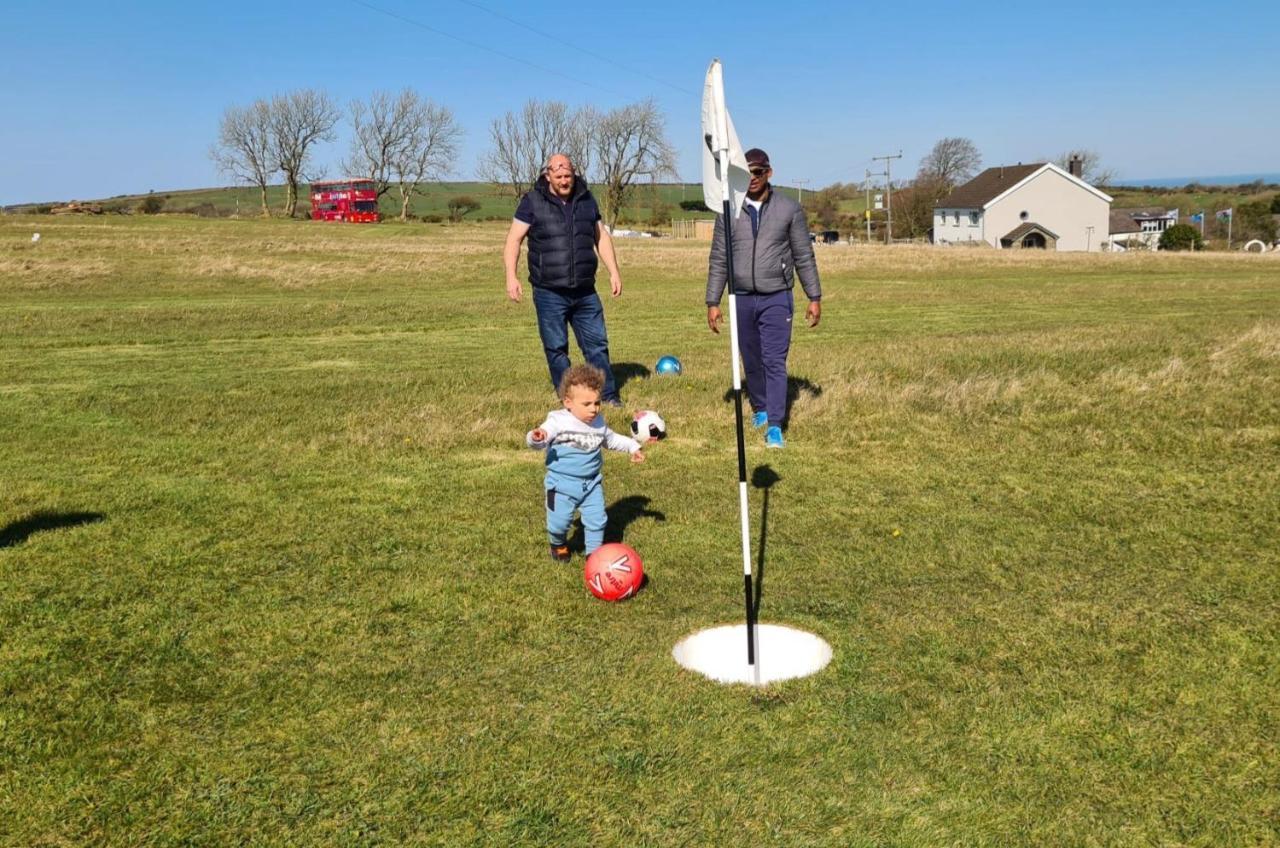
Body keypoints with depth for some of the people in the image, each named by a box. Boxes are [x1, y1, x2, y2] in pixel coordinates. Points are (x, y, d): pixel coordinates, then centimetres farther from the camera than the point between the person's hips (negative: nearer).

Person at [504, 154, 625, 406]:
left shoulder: (586, 199, 11)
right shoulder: (533, 202, -1)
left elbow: (601, 236, 19)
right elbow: (514, 240, -3)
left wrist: (614, 272, 12)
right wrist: (511, 276, -15)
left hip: (585, 292, 3)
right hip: (549, 293, -3)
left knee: (597, 343, 4)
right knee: (556, 348, 2)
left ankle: (609, 395, 13)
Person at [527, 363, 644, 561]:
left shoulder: (598, 423, 0)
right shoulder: (558, 421, -17)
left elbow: (610, 439, 21)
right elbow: (539, 443, -24)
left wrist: (632, 446, 18)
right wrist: (536, 438, -47)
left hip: (592, 483, 4)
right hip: (562, 484, -4)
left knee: (597, 519, 5)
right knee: (559, 521, 5)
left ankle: (594, 552, 24)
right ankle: (558, 545, 37)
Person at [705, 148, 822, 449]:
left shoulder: (789, 209, -1)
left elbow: (804, 257, 3)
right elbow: (718, 260, 6)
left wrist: (815, 297, 2)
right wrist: (712, 302, 3)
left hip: (776, 298, -2)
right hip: (742, 299, 2)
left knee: (775, 361, -8)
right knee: (751, 361, 12)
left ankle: (775, 426, -7)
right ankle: (760, 408, 32)